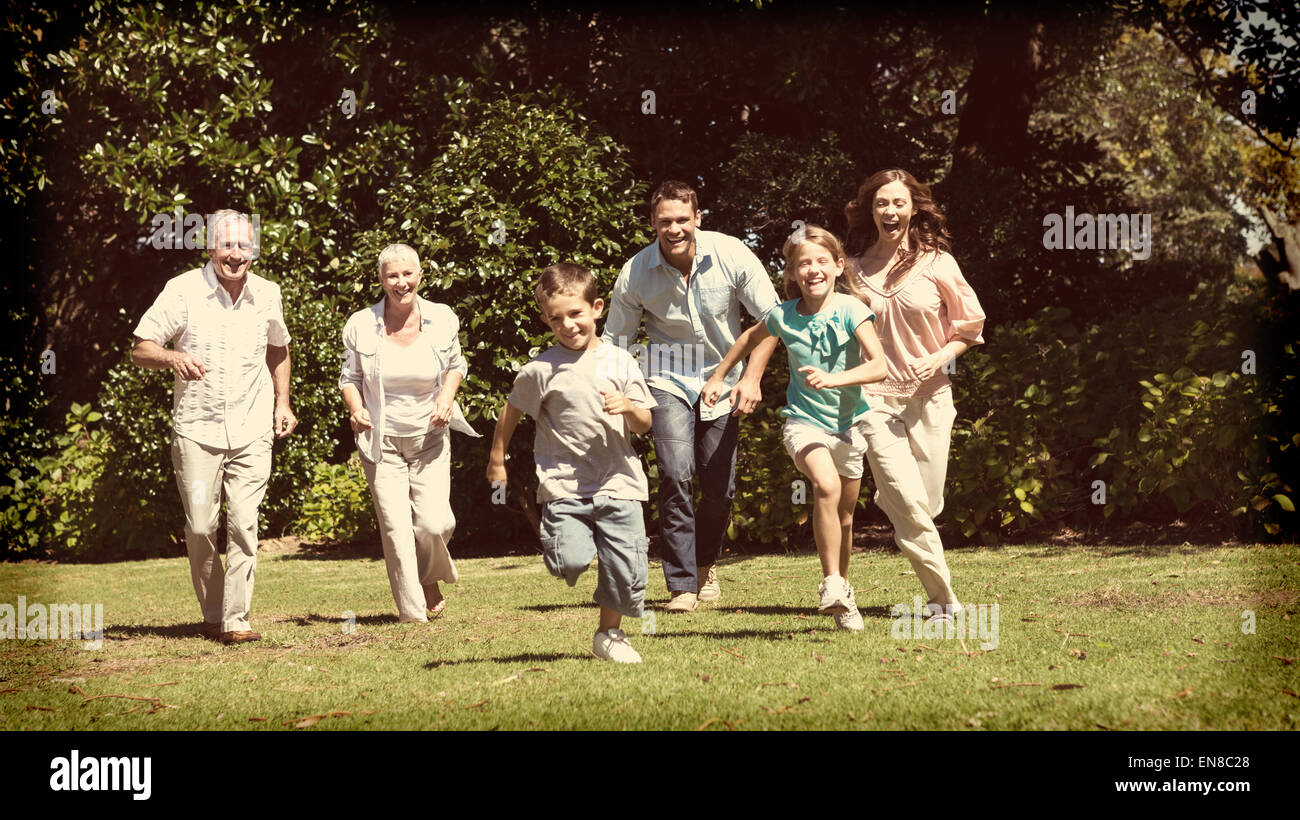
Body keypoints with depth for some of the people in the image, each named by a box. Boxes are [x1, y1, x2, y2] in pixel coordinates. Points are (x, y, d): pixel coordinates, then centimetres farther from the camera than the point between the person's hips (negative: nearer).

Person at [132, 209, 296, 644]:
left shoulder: (267, 294, 5)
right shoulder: (183, 290, -6)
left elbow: (278, 349, 24)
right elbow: (140, 349, -5)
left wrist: (282, 402, 14)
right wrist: (172, 357, -26)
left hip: (251, 432, 2)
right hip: (196, 430, -1)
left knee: (244, 525, -8)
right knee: (200, 528, -1)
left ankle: (236, 620, -5)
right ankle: (212, 615, 17)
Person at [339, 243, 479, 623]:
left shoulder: (442, 320, -4)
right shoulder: (361, 325, -7)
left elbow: (456, 365, 13)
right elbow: (350, 376, 7)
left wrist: (446, 399, -6)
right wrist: (356, 408, -13)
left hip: (430, 438, 1)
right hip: (381, 442, -1)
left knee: (434, 523, -12)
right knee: (396, 530, -7)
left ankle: (430, 577, 23)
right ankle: (413, 615, 6)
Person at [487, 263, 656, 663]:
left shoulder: (619, 361, 4)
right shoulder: (540, 370, -1)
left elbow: (644, 426, 6)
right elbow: (512, 411, 15)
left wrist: (629, 407, -16)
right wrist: (497, 458, 20)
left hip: (617, 483, 2)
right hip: (564, 486, -2)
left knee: (626, 569, 0)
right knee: (572, 561, -19)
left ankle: (610, 633, 25)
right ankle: (557, 541, 18)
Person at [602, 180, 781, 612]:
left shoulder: (731, 256, -14)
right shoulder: (635, 273, -14)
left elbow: (769, 317, -4)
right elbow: (614, 342, -3)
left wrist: (752, 378, -12)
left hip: (723, 378, 1)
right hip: (669, 379, -1)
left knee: (721, 486, 0)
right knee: (676, 474, -20)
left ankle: (705, 563, 31)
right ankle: (681, 585, -11)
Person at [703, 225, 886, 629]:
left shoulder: (850, 309, -14)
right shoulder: (783, 316, -7)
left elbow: (878, 366, -24)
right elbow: (749, 338, 16)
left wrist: (833, 379, -38)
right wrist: (717, 377, 20)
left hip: (849, 422, 1)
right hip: (805, 420, -1)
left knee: (845, 515, 15)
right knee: (826, 487, -30)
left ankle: (842, 591, 37)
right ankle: (831, 582, -19)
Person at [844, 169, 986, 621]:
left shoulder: (936, 263, 2)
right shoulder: (853, 268, 4)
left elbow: (970, 325, 8)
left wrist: (941, 357, -9)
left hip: (929, 395, 1)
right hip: (874, 396, -1)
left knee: (928, 503, 3)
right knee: (910, 507, -14)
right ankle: (944, 598, -6)